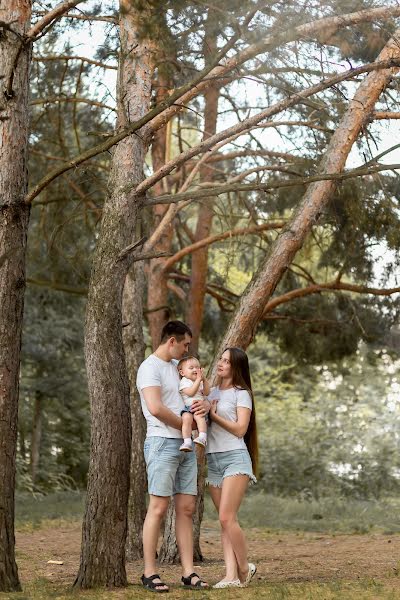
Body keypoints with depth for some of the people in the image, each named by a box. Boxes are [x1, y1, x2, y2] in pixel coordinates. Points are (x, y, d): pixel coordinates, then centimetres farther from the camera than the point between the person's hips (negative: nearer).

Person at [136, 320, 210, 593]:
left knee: (187, 508, 5)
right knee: (159, 508, -7)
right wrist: (185, 425, -7)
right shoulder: (150, 367, -8)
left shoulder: (179, 366, 18)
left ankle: (188, 572, 7)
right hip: (163, 444, -8)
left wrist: (207, 403, 0)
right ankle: (150, 573, -2)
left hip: (186, 445, 8)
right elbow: (156, 408, -20)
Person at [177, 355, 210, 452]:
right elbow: (190, 393, -12)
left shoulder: (200, 382, 24)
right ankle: (187, 442, -39)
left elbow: (206, 393, 11)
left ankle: (202, 437, -44)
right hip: (187, 408, -3)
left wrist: (204, 379, 1)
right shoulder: (184, 382, 5)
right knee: (186, 418, -33)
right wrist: (198, 380, -12)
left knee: (199, 416, -32)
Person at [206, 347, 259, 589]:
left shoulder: (241, 394, 1)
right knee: (225, 521, 2)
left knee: (227, 518, -15)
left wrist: (214, 414, -10)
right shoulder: (213, 393, 18)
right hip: (213, 460, 6)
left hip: (235, 457, -6)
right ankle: (231, 575, -1)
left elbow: (240, 429, -8)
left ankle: (244, 568, 0)